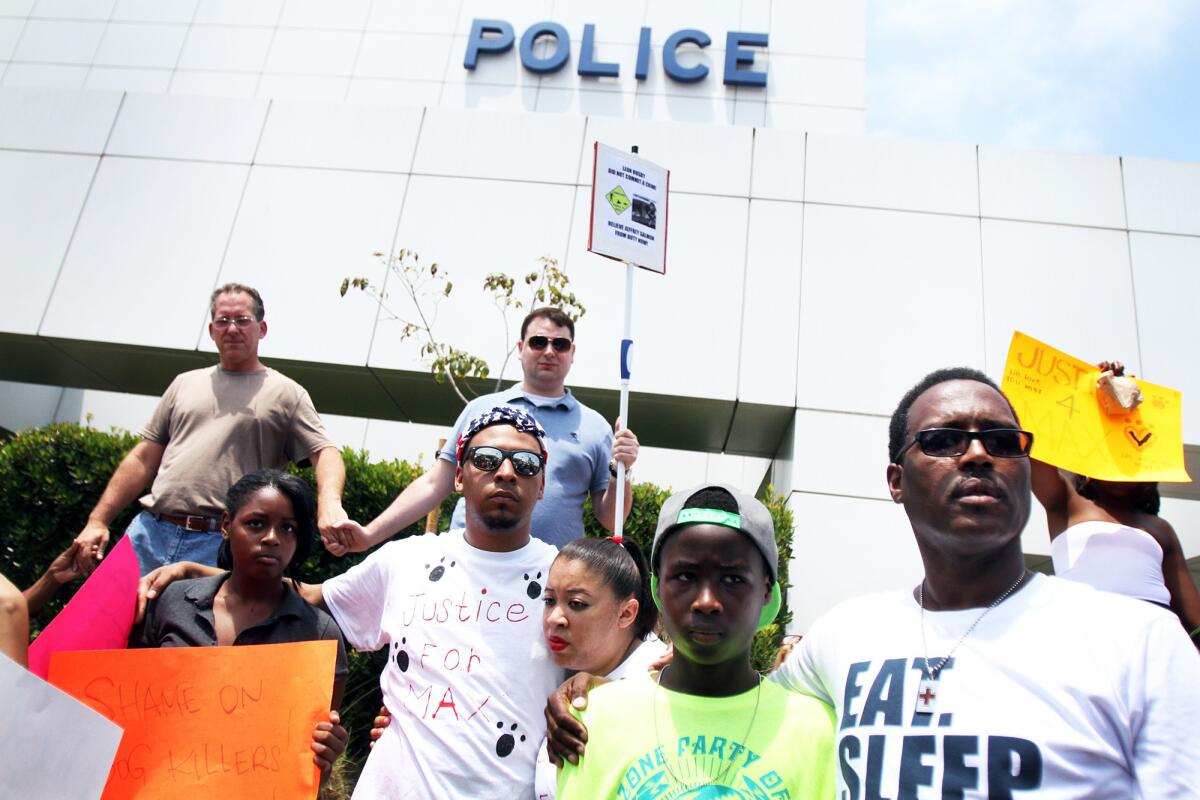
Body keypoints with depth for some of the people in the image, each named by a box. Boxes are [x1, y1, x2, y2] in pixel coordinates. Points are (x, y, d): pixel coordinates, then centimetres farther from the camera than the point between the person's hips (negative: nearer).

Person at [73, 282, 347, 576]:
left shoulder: (286, 393, 6)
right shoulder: (185, 384, 19)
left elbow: (324, 452, -5)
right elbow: (144, 459, 19)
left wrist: (330, 502, -26)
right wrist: (98, 521, 12)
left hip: (220, 545, -4)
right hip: (149, 531, 4)